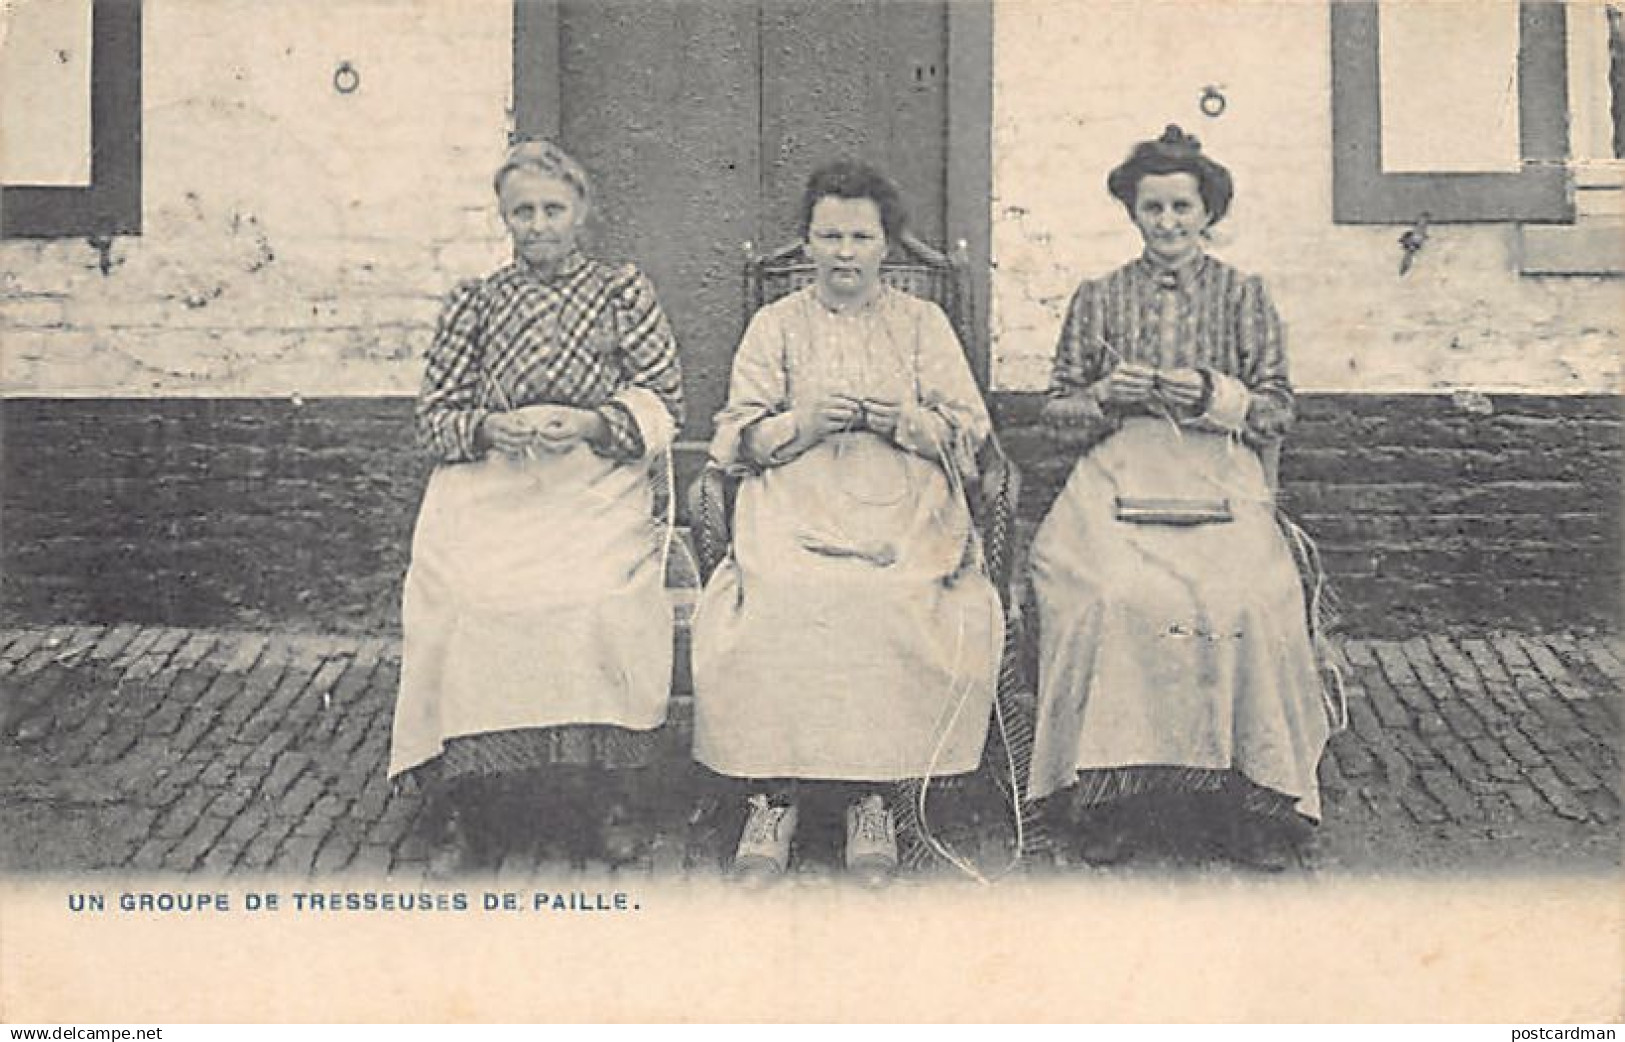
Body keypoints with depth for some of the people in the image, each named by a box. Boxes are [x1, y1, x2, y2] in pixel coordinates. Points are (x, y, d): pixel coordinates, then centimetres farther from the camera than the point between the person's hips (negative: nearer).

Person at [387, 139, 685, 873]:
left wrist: (589, 423, -9)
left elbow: (665, 402, 8)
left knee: (602, 603, -27)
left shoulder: (624, 292, 13)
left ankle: (604, 810, -9)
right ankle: (476, 817, -10)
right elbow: (433, 415, 13)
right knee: (465, 598, -24)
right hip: (488, 489, 2)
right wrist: (493, 427, -8)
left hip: (596, 488, -1)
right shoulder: (473, 303, 17)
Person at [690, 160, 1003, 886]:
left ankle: (871, 795, -16)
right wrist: (799, 426, -9)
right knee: (779, 602, -32)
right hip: (796, 510, 0)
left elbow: (970, 431, 11)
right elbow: (734, 438, 10)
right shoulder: (776, 324, 17)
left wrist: (906, 422, -8)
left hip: (904, 510, 0)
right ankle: (774, 794, -17)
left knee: (895, 604, -32)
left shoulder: (922, 322, 18)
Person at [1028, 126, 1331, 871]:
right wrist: (1108, 397, -4)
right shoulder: (1097, 299, 18)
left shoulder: (1243, 295, 16)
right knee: (1113, 596, -32)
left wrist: (1213, 396, -7)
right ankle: (1108, 798, -20)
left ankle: (1253, 796, -18)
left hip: (1219, 482, 0)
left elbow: (1278, 411, 11)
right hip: (1117, 484, 0)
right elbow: (1057, 413, 16)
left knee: (1242, 597, -31)